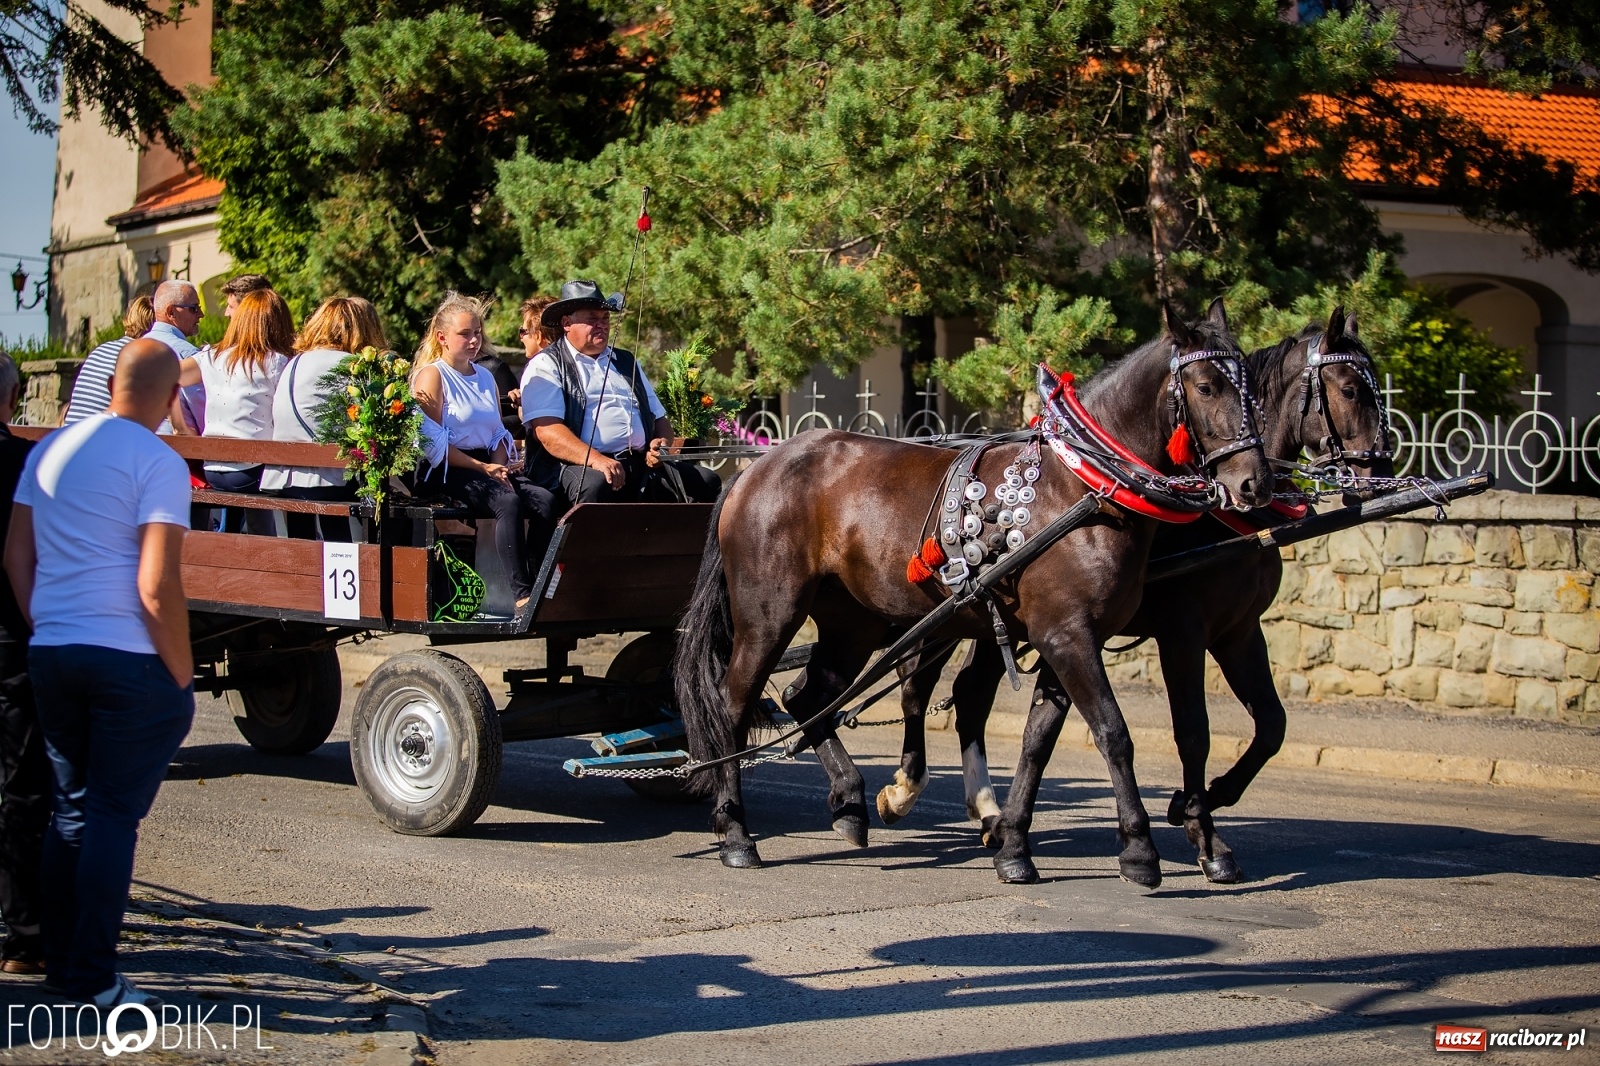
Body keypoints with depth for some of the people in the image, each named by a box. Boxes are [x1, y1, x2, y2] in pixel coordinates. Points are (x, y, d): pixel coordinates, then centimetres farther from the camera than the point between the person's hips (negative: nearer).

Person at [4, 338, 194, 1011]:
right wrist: (183, 677, -9)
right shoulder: (159, 464, -12)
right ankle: (93, 978, 2)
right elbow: (157, 586, -17)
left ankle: (59, 960, 21)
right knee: (114, 815, 0)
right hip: (128, 662, -6)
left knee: (70, 807, 16)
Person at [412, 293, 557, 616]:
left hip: (487, 466, 7)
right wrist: (482, 468, -14)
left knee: (545, 500, -21)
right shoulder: (432, 376, -1)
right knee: (508, 501, -34)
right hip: (446, 472, -7)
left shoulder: (485, 378, 22)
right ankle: (521, 595, -38)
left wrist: (499, 466, -2)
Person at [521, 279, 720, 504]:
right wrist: (595, 459, -26)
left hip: (641, 466, 6)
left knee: (707, 482, -16)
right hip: (580, 467, -6)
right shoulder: (546, 365, 6)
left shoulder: (626, 361, 27)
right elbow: (546, 429, -10)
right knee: (596, 483, -41)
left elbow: (659, 418, 27)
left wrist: (661, 445, 1)